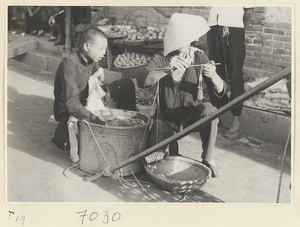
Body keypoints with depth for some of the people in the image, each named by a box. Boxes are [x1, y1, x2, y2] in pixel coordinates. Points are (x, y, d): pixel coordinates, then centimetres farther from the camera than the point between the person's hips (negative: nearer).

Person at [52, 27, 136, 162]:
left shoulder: (93, 61, -2)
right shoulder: (69, 64, -27)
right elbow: (72, 104, -35)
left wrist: (102, 83, -20)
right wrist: (98, 121, -42)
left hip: (90, 104, 7)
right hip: (69, 112, -7)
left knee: (126, 84, 0)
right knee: (63, 141, -40)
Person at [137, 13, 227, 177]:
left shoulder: (199, 57, -8)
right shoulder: (161, 59, -10)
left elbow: (219, 92, -14)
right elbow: (142, 82, -29)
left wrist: (213, 76, -37)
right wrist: (168, 69, -45)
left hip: (192, 114, 0)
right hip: (166, 117, 0)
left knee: (208, 110, -32)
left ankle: (208, 158, -12)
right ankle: (171, 145, 17)